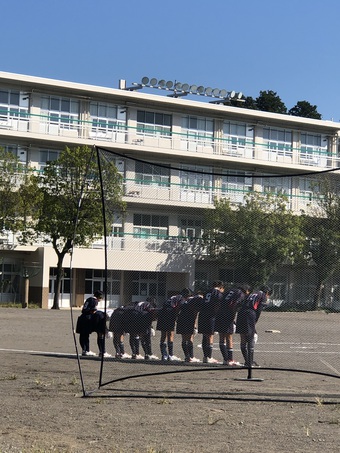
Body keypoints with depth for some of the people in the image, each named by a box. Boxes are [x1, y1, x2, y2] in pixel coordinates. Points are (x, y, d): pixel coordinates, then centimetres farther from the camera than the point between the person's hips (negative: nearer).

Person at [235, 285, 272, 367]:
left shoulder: (252, 294, 28)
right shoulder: (263, 296, 10)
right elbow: (259, 311, -1)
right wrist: (255, 323, 4)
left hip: (240, 314, 6)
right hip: (250, 315, -6)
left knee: (243, 340, 12)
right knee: (251, 340, 1)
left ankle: (247, 362, 19)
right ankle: (250, 363, 0)